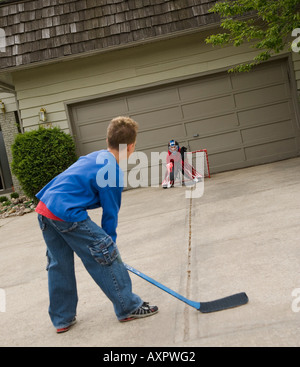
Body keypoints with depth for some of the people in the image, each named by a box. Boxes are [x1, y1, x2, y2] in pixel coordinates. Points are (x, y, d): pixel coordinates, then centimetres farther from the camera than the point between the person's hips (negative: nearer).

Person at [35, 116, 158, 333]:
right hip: (68, 214, -10)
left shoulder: (96, 156, 16)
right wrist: (109, 242, 8)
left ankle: (62, 319, 31)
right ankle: (128, 307, 15)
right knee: (106, 257, 2)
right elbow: (110, 213, -5)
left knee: (59, 265, 18)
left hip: (44, 209, 10)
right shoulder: (114, 172, -10)